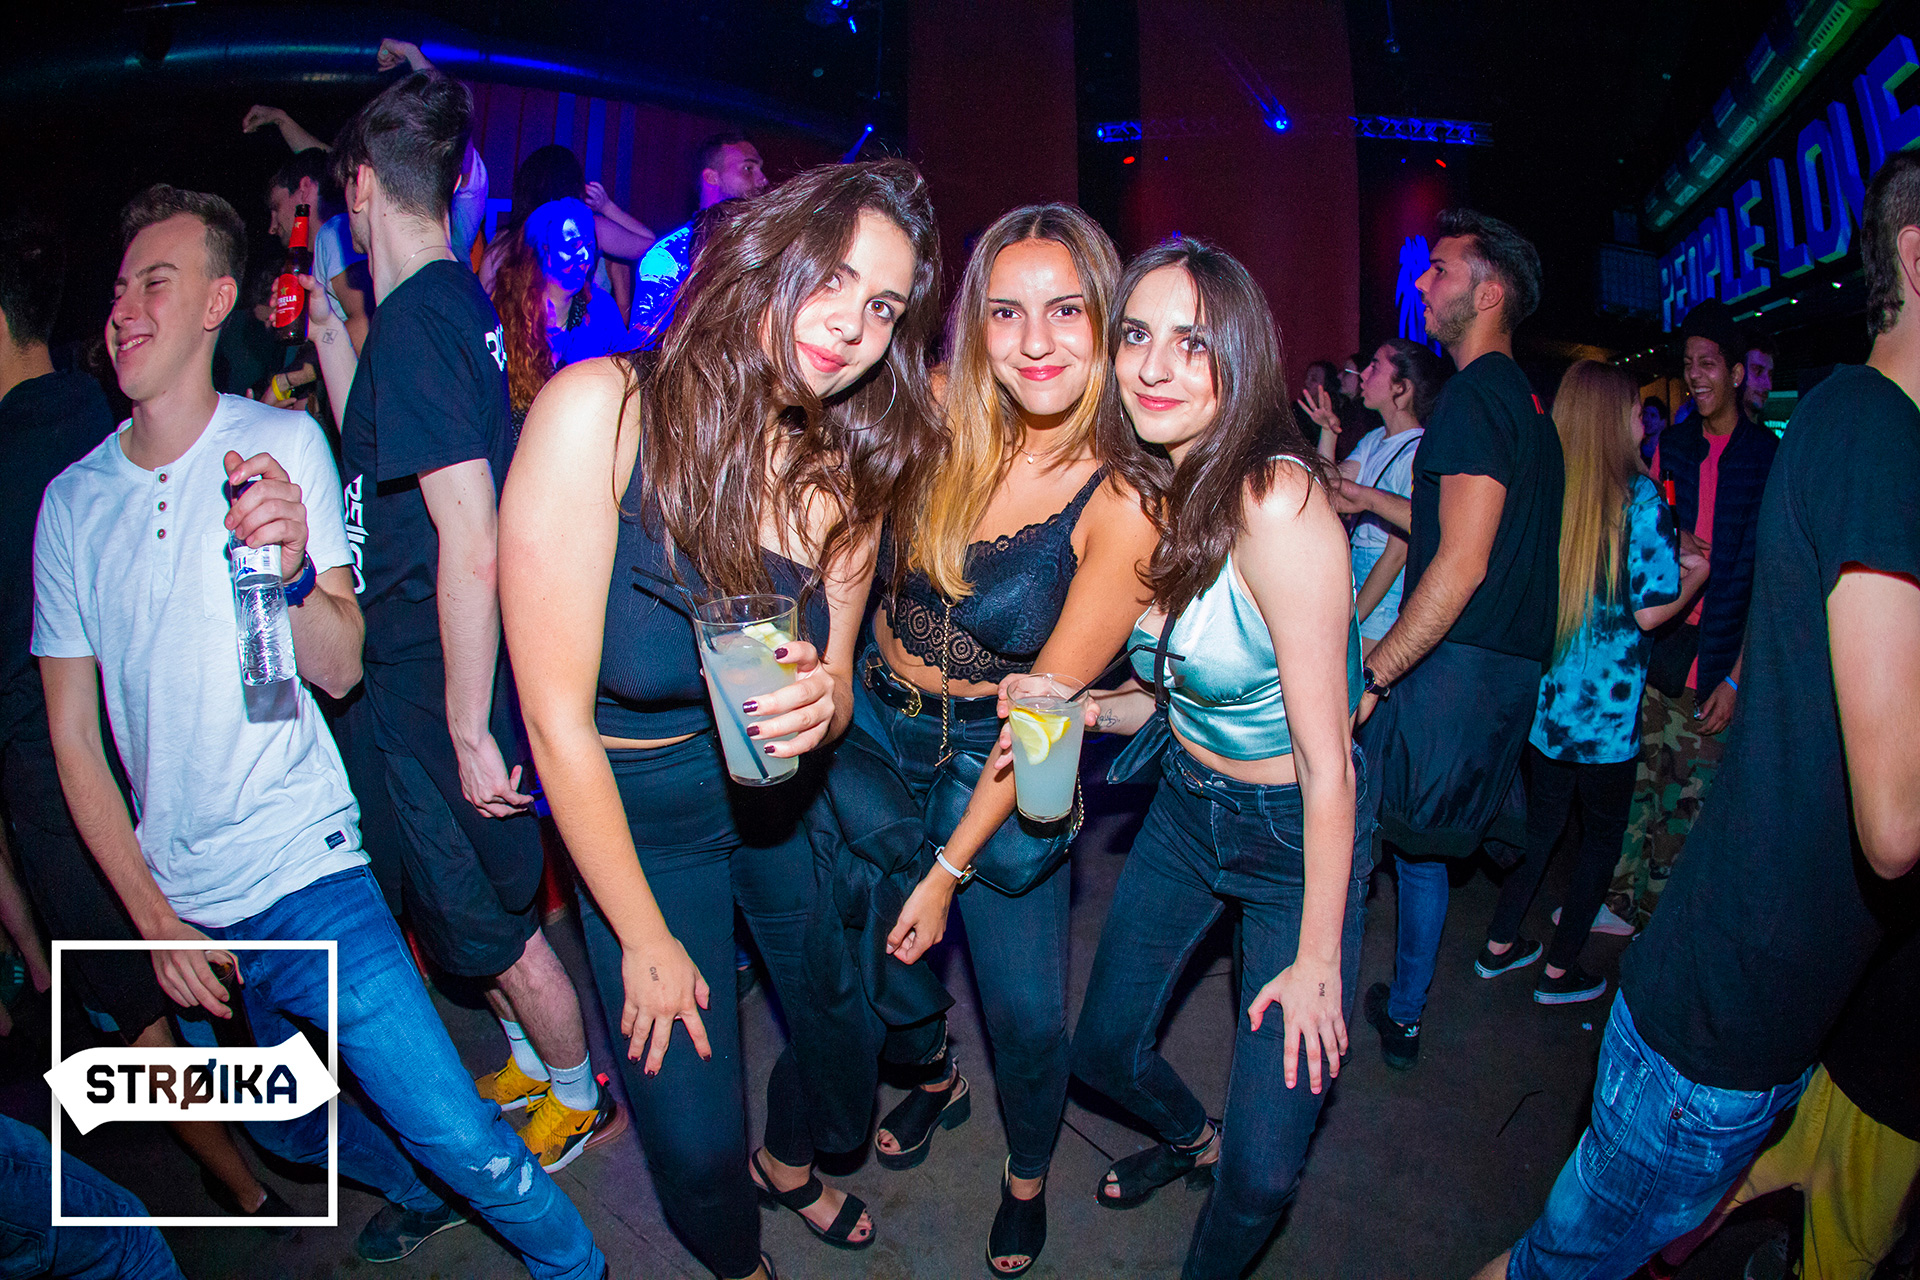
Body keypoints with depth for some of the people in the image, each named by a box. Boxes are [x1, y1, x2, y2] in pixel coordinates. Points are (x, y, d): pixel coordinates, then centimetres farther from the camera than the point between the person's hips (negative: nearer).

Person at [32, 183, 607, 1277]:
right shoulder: (71, 501, 3)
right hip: (182, 905, 5)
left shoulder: (284, 444, -5)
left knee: (467, 1145, -8)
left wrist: (293, 571, -29)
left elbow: (342, 671, -8)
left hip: (309, 875, -4)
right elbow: (73, 738, 6)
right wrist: (152, 914, 0)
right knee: (293, 1131, 22)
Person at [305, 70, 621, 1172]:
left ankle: (582, 1100, 31)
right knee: (472, 906, 23)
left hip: (441, 686, -9)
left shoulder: (416, 318, -21)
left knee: (490, 922, 10)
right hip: (435, 675, 9)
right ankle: (535, 1065, 44)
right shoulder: (459, 301, 9)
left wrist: (470, 730, -23)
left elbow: (471, 548, -27)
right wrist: (332, 338, 20)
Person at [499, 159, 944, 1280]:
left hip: (786, 796, 4)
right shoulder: (602, 410, -24)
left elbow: (834, 680, -1)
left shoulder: (848, 469, -9)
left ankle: (789, 1162, 58)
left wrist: (823, 700, -27)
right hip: (636, 812, -4)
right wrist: (645, 938, -12)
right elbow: (558, 718, -21)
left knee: (850, 1025, 20)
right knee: (696, 1140, 6)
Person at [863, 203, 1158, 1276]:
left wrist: (952, 868, -12)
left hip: (999, 767, -4)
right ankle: (936, 1077, 55)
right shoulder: (940, 421, -12)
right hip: (875, 731, 4)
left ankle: (1029, 1176, 42)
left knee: (1025, 1010, 7)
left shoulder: (1123, 506, -20)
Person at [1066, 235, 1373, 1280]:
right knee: (1103, 1050, 22)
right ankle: (1189, 1134, 56)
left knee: (1262, 1174, 2)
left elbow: (1326, 762, -23)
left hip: (1298, 838, -6)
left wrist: (1317, 959, -16)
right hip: (1185, 803, 7)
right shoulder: (1146, 493, -5)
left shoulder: (1277, 502, -28)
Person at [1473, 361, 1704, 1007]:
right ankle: (1559, 971, 22)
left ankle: (1500, 945, 29)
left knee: (1540, 824, 20)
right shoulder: (1638, 498, -14)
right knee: (1602, 837, 13)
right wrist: (1697, 574, 4)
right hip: (1604, 710, -5)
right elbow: (1650, 609, -15)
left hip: (1543, 703, 5)